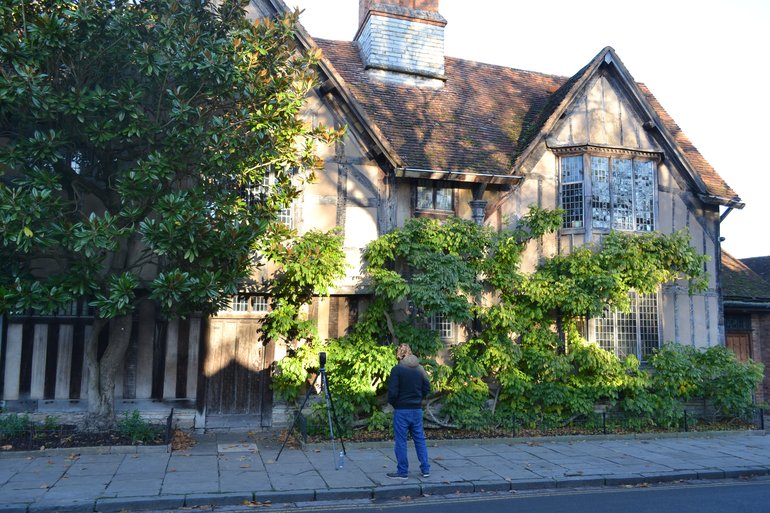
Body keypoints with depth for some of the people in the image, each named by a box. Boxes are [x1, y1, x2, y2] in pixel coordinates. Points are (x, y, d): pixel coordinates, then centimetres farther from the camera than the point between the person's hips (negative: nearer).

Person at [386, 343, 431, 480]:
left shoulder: (397, 370, -13)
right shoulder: (419, 369, 3)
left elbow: (392, 392, -15)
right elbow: (427, 389, 8)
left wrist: (392, 403, 3)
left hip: (401, 410, -5)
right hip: (417, 409, 5)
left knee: (401, 441, 5)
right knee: (420, 439, 14)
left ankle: (402, 471, 11)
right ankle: (425, 469, 18)